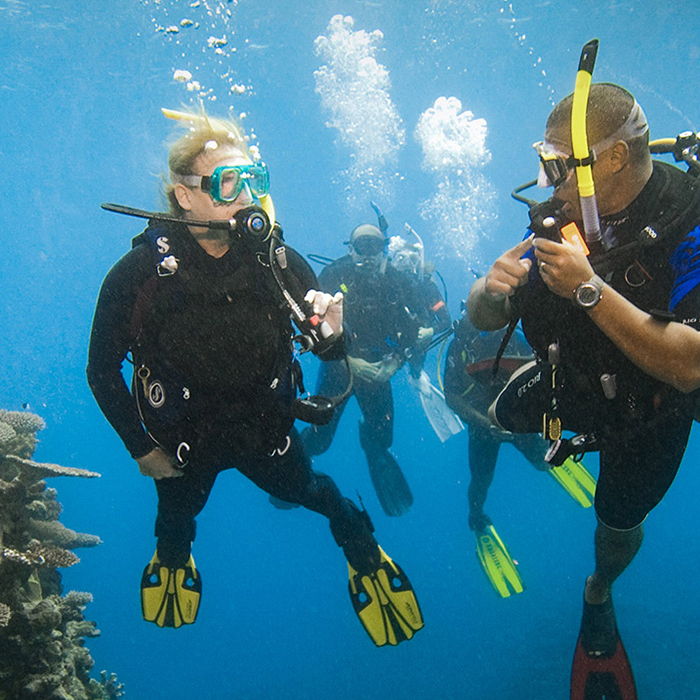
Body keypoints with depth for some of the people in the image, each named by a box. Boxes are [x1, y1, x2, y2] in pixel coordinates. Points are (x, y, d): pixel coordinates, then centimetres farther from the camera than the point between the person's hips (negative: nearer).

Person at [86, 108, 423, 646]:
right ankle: (172, 556, 64)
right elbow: (102, 370, -12)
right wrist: (140, 447, -7)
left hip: (267, 430, 0)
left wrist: (330, 332, -31)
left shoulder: (277, 260, -19)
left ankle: (360, 543, 56)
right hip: (184, 441, 0)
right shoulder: (140, 273, -25)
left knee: (303, 490, 22)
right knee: (179, 512, 26)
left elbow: (331, 352, -8)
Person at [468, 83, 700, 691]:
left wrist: (591, 290, -47)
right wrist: (495, 287, -37)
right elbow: (483, 318, -13)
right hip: (570, 382, 4)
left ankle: (600, 594, 49)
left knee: (618, 524, 14)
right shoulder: (564, 214, -18)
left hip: (650, 412, -4)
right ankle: (559, 453, 43)